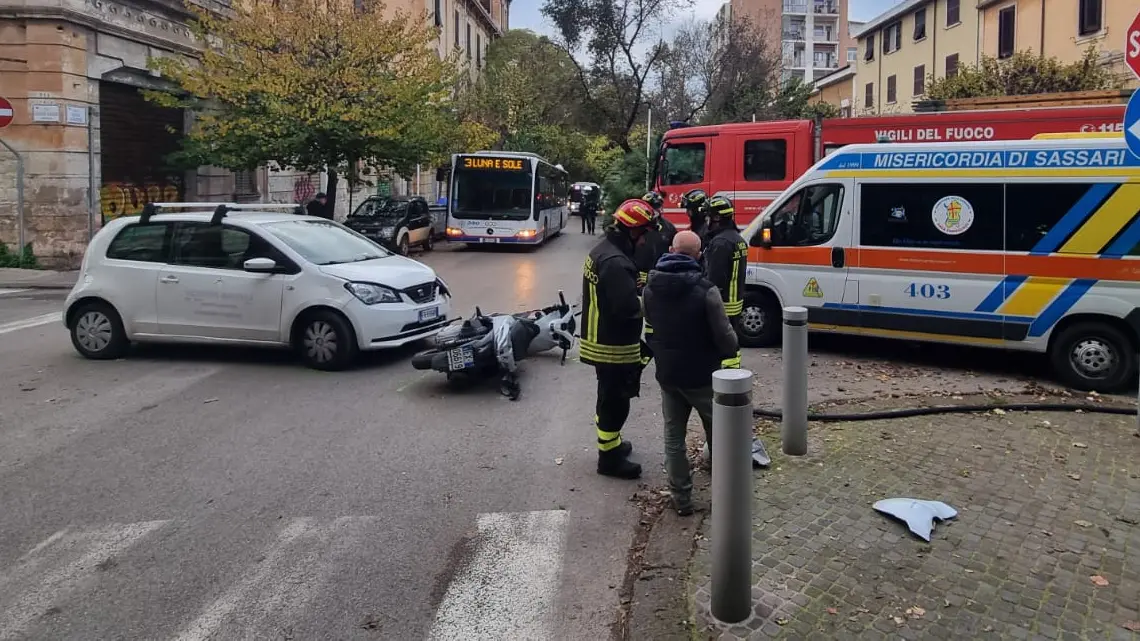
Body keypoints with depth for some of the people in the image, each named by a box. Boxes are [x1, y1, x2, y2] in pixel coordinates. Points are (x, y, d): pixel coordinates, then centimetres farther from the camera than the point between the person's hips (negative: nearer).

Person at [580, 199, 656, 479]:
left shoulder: (601, 251, 8)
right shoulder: (616, 262, -26)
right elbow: (628, 307, -30)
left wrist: (640, 295, 0)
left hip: (600, 340, 10)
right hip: (613, 346, -10)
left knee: (609, 396, 23)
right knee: (616, 401, 2)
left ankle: (610, 443, 39)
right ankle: (609, 457, 14)